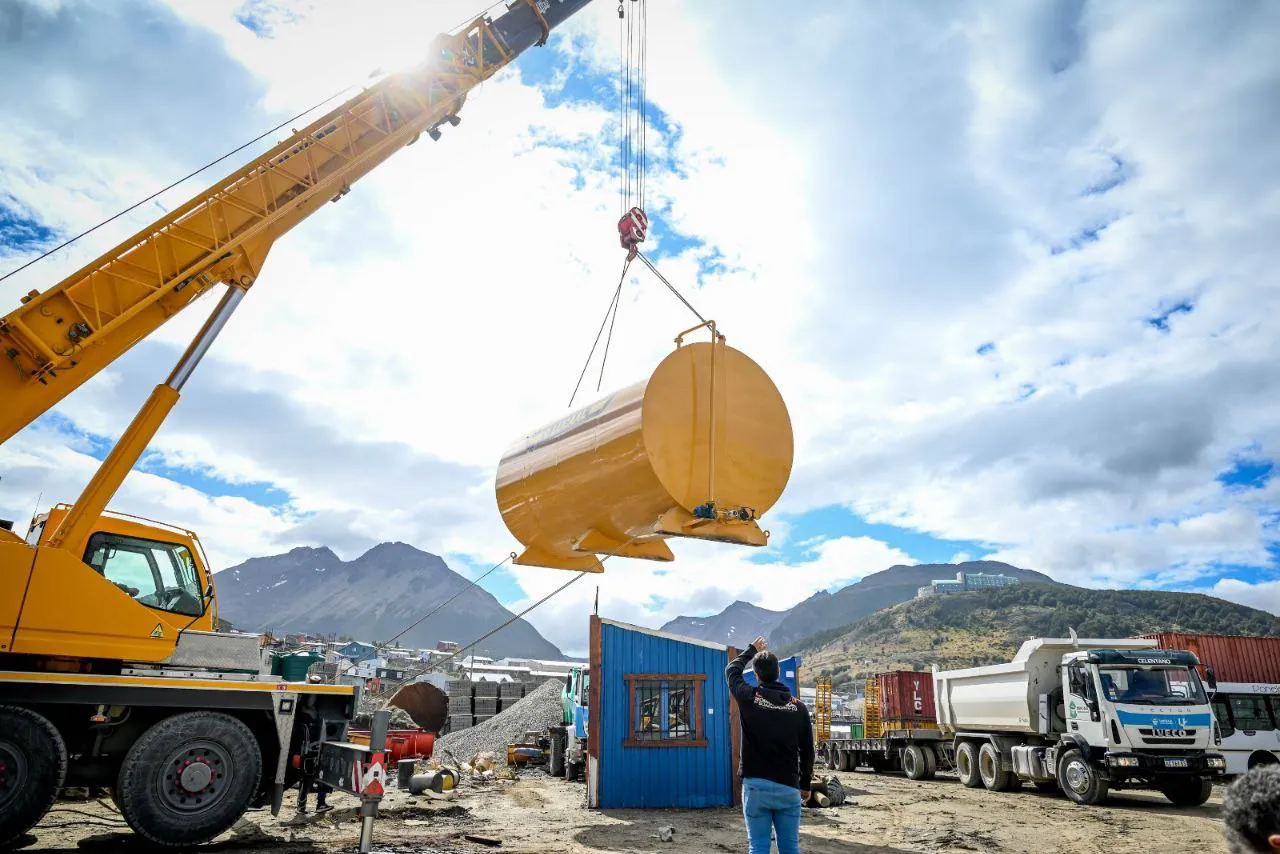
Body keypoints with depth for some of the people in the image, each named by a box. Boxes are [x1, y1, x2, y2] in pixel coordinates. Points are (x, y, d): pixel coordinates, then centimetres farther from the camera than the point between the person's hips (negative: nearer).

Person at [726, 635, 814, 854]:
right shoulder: (798, 707, 0)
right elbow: (807, 751, 7)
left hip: (756, 785, -2)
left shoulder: (749, 698, -6)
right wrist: (805, 785, 19)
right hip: (789, 788, 2)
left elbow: (732, 671, 15)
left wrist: (752, 649, 29)